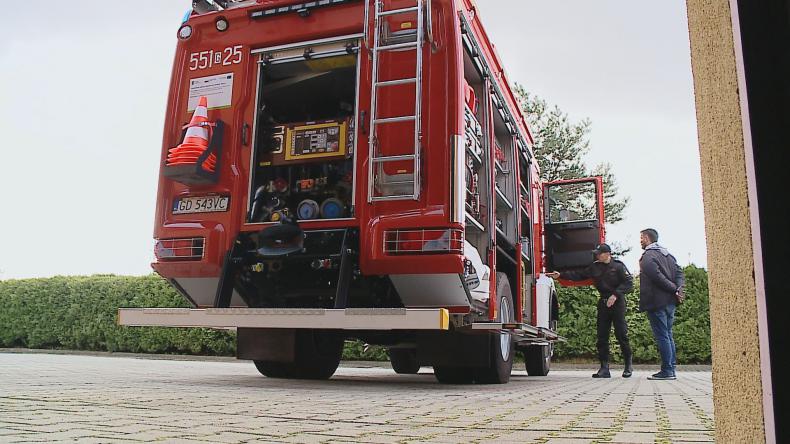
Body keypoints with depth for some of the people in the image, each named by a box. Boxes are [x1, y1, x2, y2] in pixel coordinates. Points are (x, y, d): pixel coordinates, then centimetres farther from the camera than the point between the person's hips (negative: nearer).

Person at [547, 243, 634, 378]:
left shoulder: (618, 266, -3)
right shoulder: (594, 267, 12)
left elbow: (629, 283, -8)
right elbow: (578, 275, 12)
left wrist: (616, 294, -18)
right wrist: (560, 275, 3)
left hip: (617, 303, -5)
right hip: (603, 304, 5)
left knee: (621, 334, -5)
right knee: (602, 336, 2)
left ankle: (629, 363, 13)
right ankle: (604, 368, 6)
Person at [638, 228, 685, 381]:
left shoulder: (647, 257, -10)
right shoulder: (667, 254, 16)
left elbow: (658, 277, -20)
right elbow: (679, 271, 7)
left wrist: (674, 289, -12)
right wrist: (679, 288, -7)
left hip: (656, 302, -8)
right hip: (670, 302, 8)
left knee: (662, 336, -5)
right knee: (668, 335, 12)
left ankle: (666, 371, -3)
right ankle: (671, 370, 15)